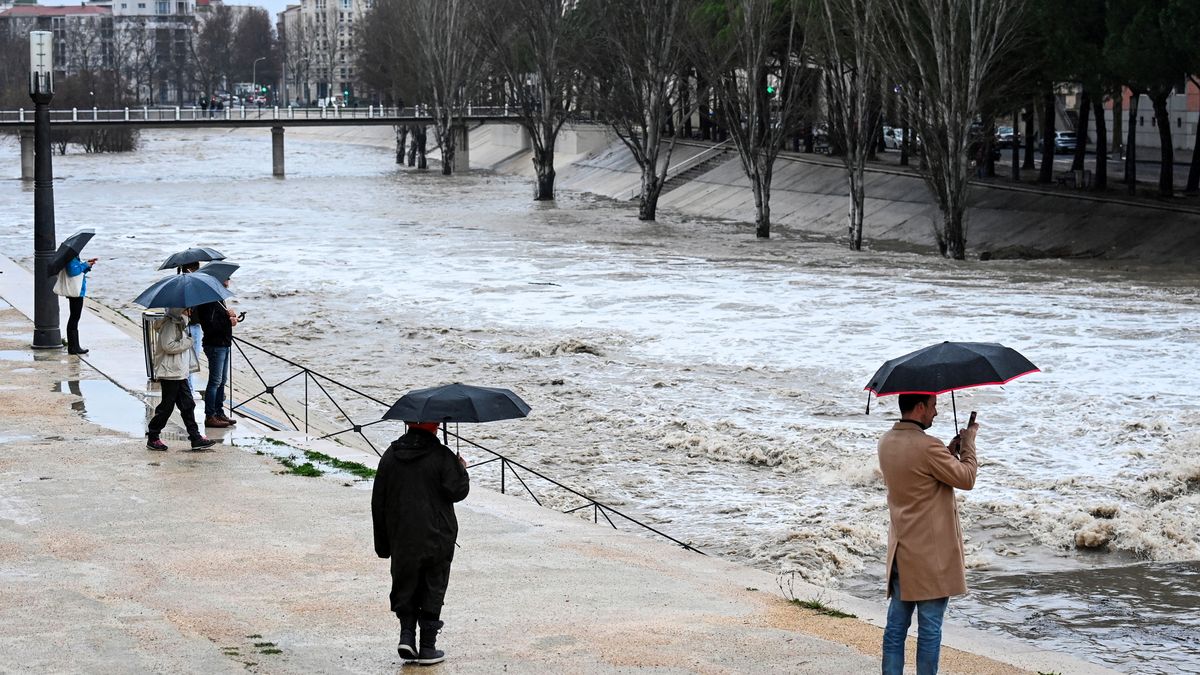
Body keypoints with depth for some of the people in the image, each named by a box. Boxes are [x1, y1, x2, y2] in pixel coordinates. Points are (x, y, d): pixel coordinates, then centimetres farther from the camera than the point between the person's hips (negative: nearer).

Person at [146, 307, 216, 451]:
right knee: (166, 406, -1)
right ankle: (152, 438, 10)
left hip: (180, 373, 10)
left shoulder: (179, 325, 16)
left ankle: (196, 438, 7)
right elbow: (168, 346, -25)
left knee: (187, 405, 7)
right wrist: (187, 342, -16)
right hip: (170, 373, -10)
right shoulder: (169, 325, -15)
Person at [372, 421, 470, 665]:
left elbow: (378, 502, 6)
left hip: (401, 538, 3)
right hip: (436, 538, -3)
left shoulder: (390, 456, 4)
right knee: (432, 590, 6)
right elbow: (457, 491, -11)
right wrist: (462, 470, 10)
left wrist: (382, 543, 13)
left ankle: (406, 635, -1)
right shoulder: (441, 456, -10)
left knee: (405, 588, 16)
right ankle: (427, 647, 7)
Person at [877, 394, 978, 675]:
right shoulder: (927, 447, -21)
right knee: (930, 627, 1)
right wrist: (968, 442, 4)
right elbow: (966, 478, -10)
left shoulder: (886, 443, 5)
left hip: (900, 551, 8)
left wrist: (951, 451, 11)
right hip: (931, 553, -8)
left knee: (896, 625, 11)